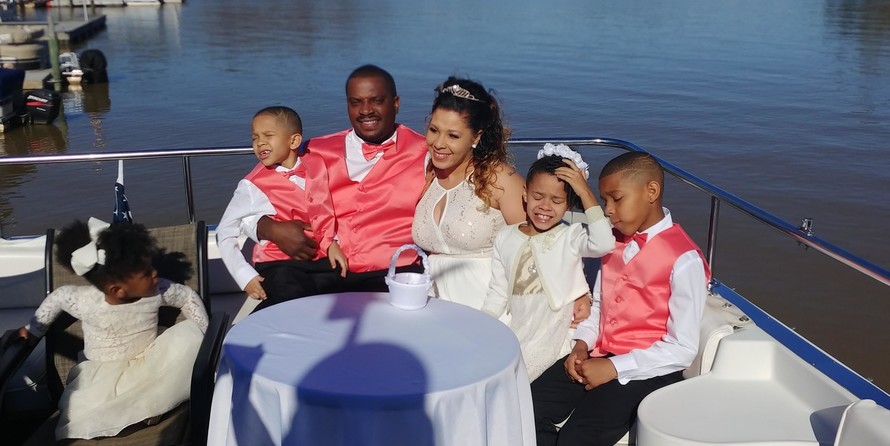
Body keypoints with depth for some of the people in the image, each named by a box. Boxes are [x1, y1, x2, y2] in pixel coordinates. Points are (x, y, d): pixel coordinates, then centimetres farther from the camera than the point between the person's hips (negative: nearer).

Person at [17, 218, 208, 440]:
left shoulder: (156, 291, -15)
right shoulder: (85, 302, -21)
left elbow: (188, 296, 1)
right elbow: (57, 297, 0)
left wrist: (203, 337, -7)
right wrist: (33, 328, 11)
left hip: (147, 364, 2)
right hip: (103, 372, -2)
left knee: (188, 333, -26)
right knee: (78, 412, -30)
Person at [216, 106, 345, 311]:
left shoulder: (316, 165, 5)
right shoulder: (253, 185, -5)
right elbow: (225, 234, -1)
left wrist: (331, 243, -2)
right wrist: (245, 276, -10)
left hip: (321, 259, 4)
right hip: (280, 264, -4)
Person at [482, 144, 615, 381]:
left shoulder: (570, 236, -5)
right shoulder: (505, 238, 8)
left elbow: (604, 243, -28)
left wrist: (585, 193, -24)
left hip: (553, 337, -5)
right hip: (515, 334, 5)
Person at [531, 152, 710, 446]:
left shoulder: (683, 260, -14)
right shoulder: (614, 242, 10)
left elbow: (682, 349, -15)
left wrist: (614, 367, -19)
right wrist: (582, 345, -1)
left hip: (646, 371, -6)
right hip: (598, 357, 7)